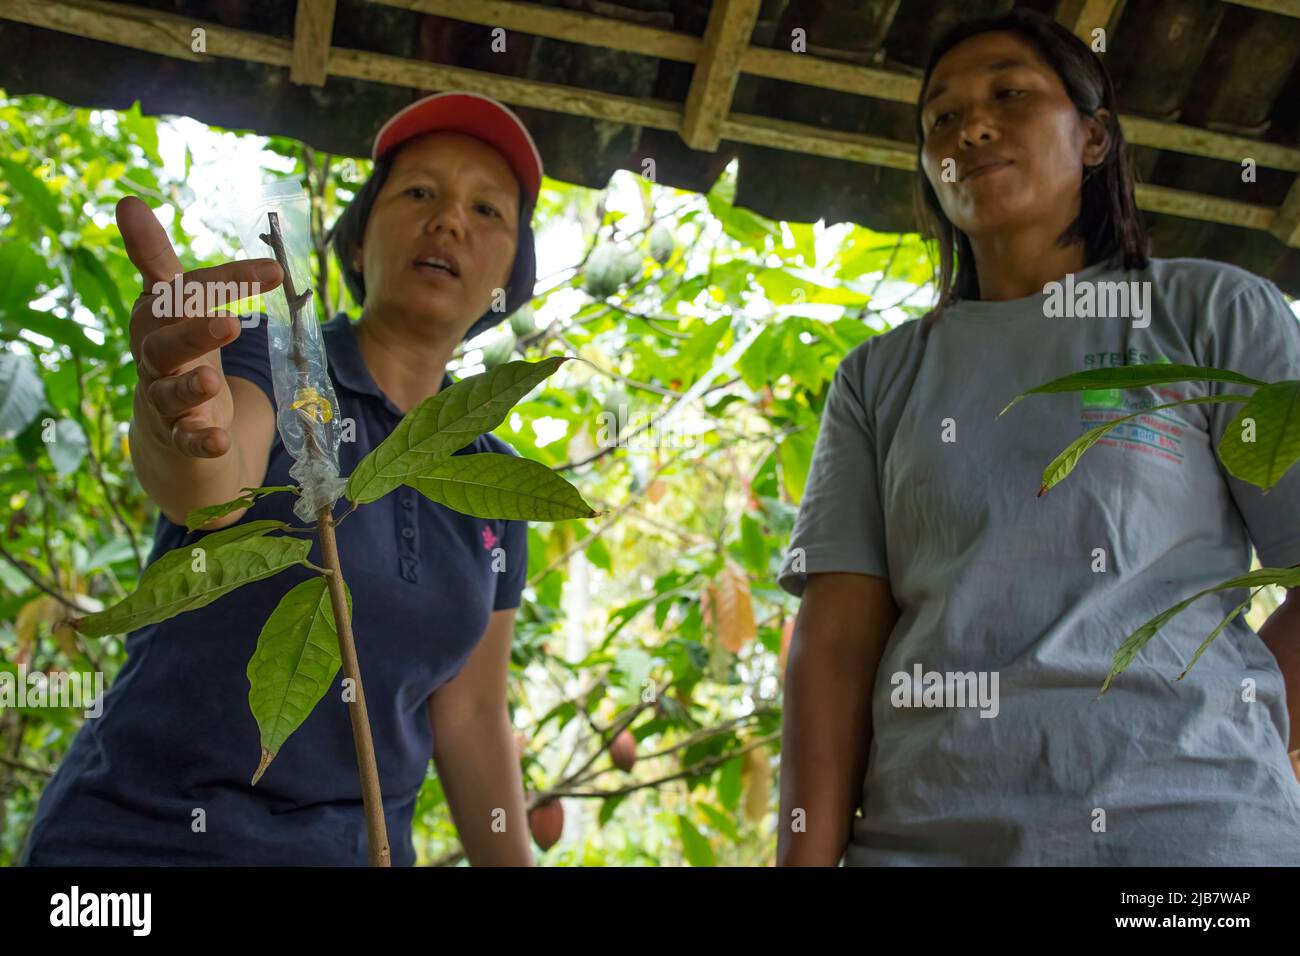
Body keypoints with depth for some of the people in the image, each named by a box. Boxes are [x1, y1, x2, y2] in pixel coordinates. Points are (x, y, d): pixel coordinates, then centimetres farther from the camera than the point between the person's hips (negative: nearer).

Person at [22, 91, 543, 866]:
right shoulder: (260, 361, -8)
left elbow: (470, 717, 6)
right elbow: (209, 486, -30)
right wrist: (185, 427, -50)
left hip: (357, 848, 4)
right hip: (142, 834, -4)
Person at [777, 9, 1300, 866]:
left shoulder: (1215, 312, 5)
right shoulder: (878, 376, 11)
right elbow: (837, 633, 1)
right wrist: (808, 853, -9)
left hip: (1187, 825, -1)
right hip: (921, 830, 2)